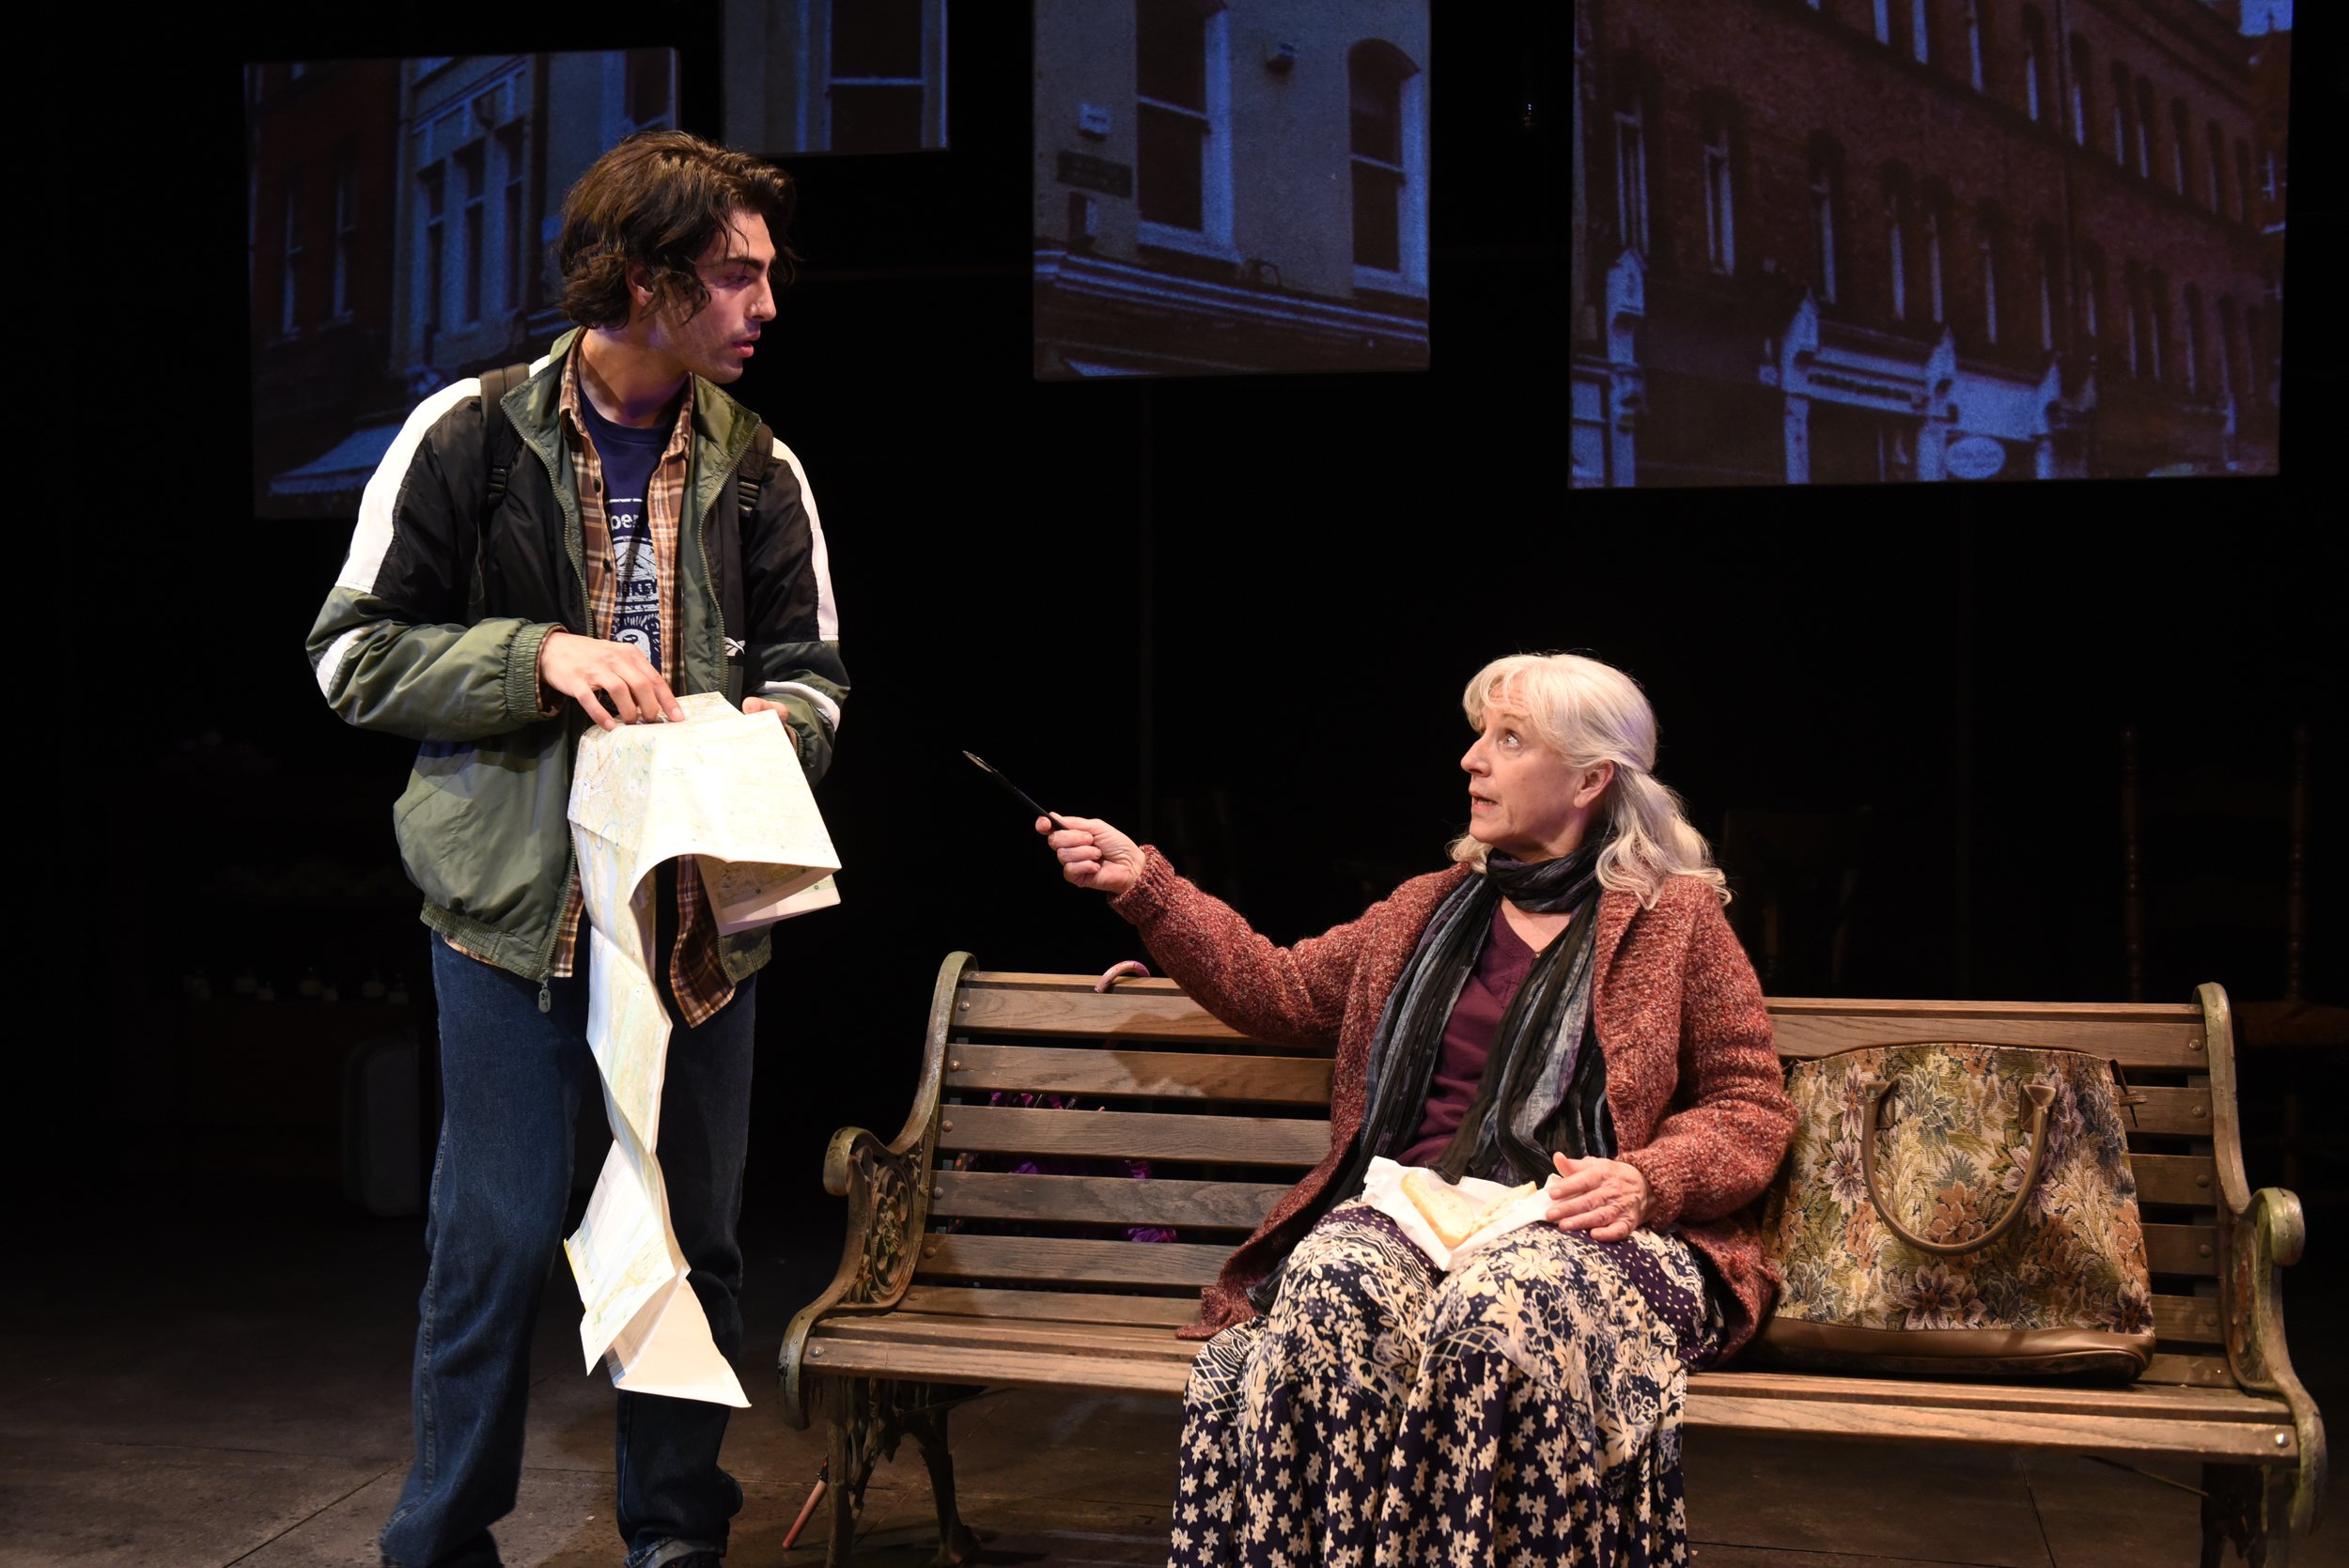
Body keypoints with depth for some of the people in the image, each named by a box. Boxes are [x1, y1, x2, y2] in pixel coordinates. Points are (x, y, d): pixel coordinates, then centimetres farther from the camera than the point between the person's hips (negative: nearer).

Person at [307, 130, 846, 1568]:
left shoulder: (759, 469, 7)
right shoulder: (469, 438, -3)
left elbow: (812, 669, 11)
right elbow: (356, 653, -3)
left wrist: (776, 721, -12)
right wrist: (538, 653, -17)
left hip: (702, 908, 4)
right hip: (518, 905, -3)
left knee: (694, 1237, 11)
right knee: (498, 1239, 2)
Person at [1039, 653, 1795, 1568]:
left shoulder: (1677, 917, 10)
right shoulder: (1430, 910, 23)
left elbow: (1752, 1106, 9)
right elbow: (1282, 993, 25)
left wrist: (1646, 1180, -11)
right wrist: (1142, 885, 18)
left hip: (1572, 1224, -3)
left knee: (1498, 1301, -39)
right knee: (1327, 1283, -32)